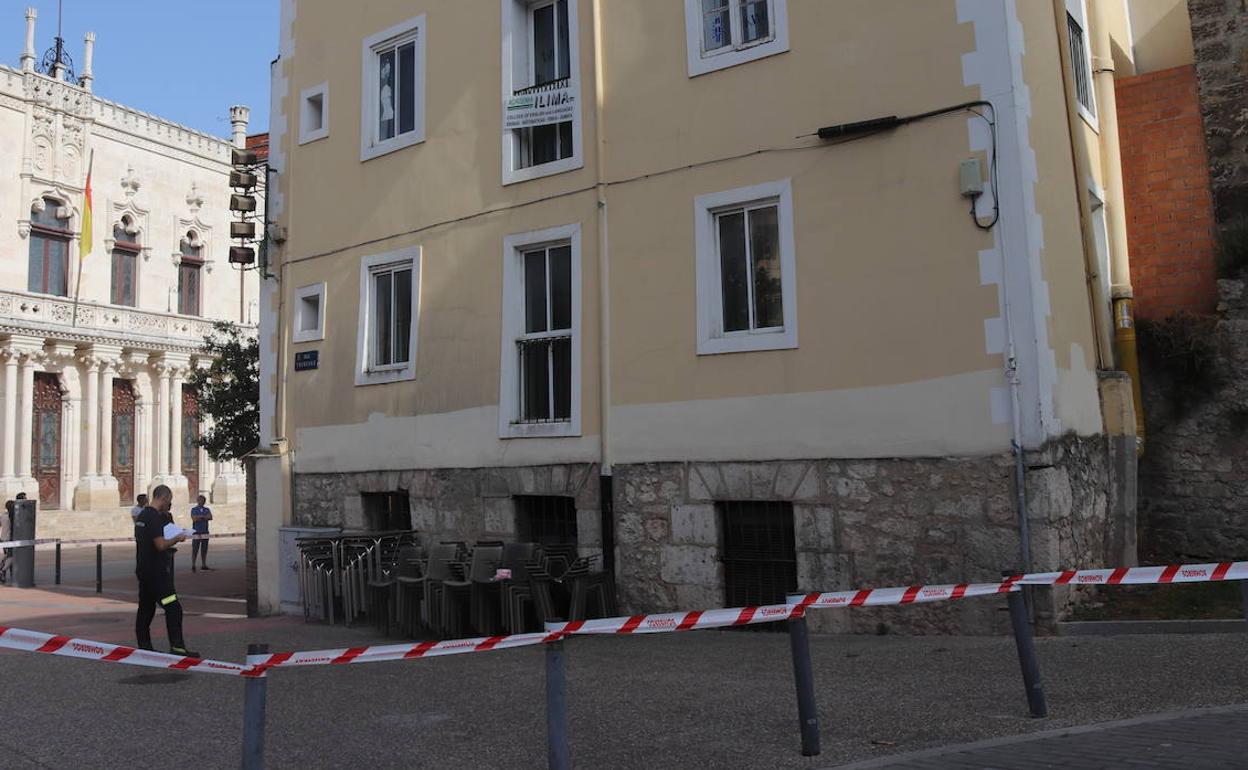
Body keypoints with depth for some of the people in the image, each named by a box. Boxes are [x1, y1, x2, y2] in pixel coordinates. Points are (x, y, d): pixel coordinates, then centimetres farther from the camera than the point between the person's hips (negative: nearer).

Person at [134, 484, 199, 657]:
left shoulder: (141, 516, 14)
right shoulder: (154, 517, -17)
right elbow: (161, 545, -23)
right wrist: (177, 539, -6)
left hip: (142, 570, 10)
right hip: (156, 572, -10)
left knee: (145, 609, 14)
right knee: (173, 608, -9)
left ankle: (144, 646, 19)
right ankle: (177, 646, -12)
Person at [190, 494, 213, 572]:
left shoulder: (207, 509, 13)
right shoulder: (194, 509, 3)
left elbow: (210, 517, -5)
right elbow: (194, 519, -13)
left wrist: (200, 517, -11)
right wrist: (204, 517, -6)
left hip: (205, 533, 4)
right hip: (196, 533, -4)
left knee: (204, 550, 7)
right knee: (195, 550, -4)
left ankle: (204, 566, 12)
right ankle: (193, 566, 1)